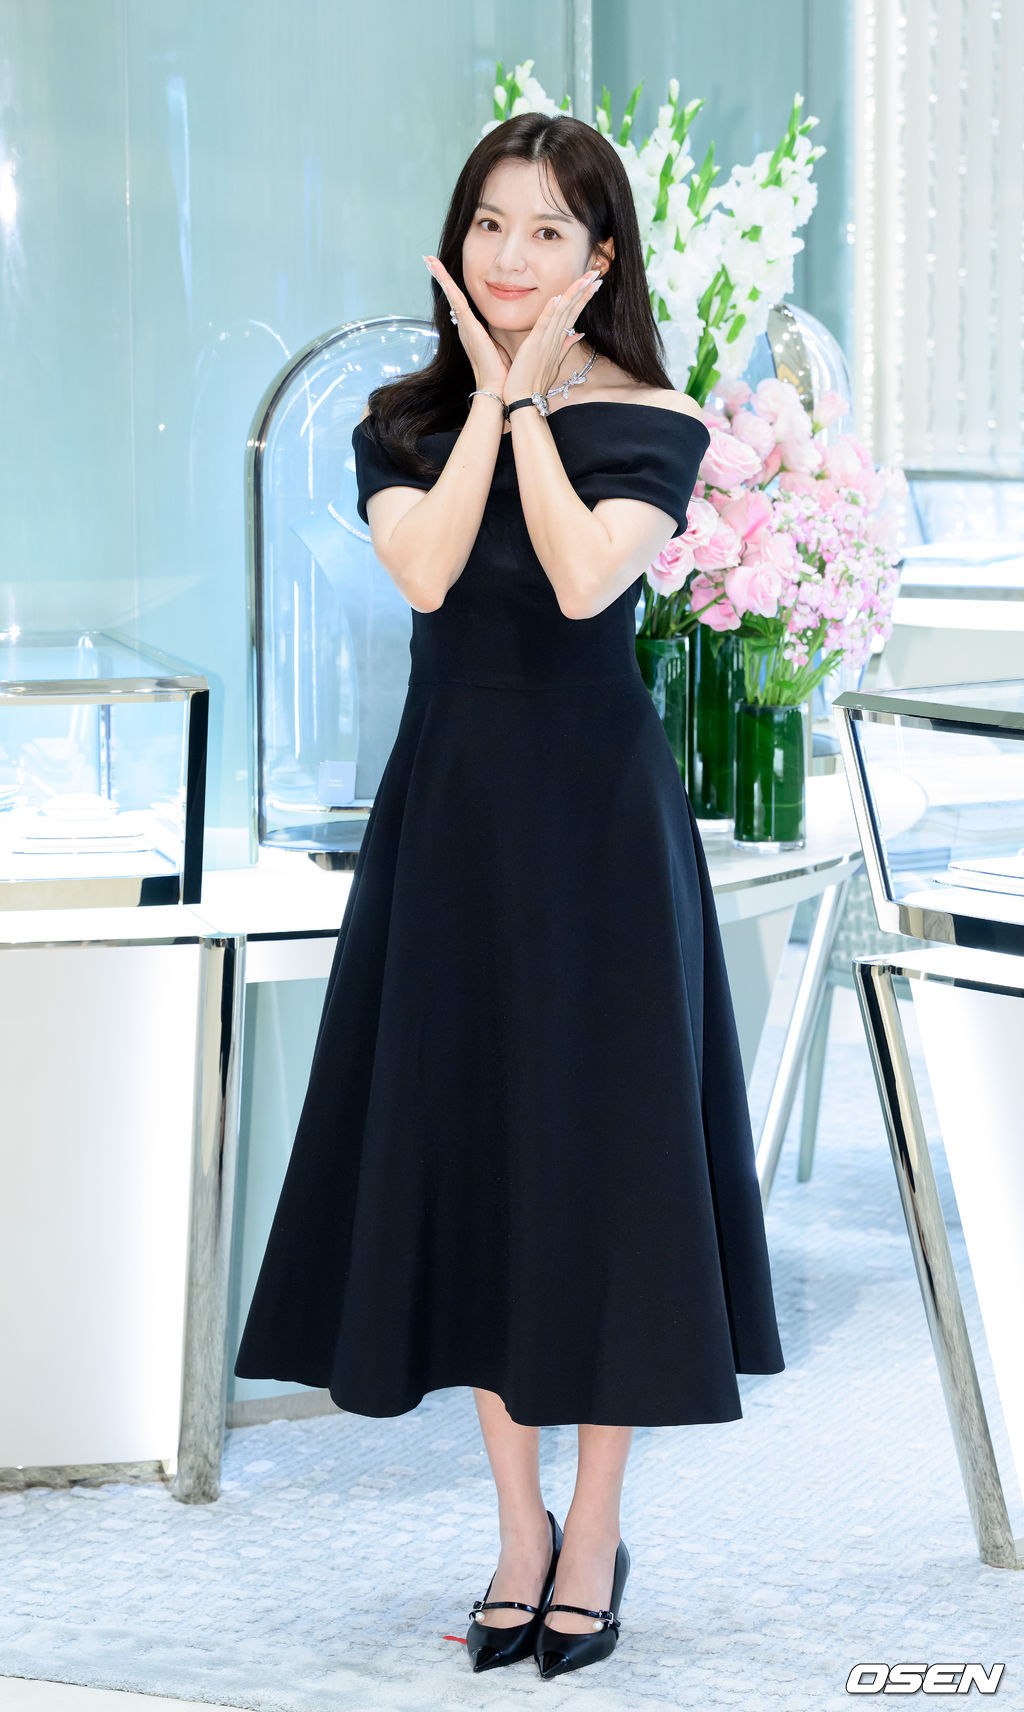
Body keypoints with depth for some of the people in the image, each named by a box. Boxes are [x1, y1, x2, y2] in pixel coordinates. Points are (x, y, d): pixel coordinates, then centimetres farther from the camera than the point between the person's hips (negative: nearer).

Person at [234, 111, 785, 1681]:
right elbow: (425, 570, -12)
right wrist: (492, 392, -8)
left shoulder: (652, 423, -1)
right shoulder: (406, 420, 7)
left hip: (598, 809, -3)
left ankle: (595, 1531, 12)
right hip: (451, 803, 3)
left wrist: (531, 399, -12)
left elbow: (586, 578, -19)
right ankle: (519, 1522, 19)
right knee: (465, 1145, 6)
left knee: (597, 1143, 0)